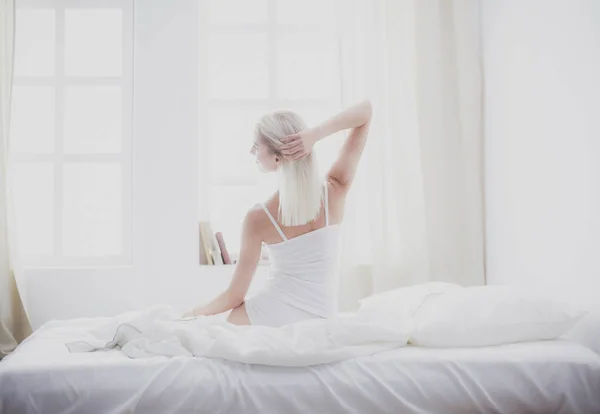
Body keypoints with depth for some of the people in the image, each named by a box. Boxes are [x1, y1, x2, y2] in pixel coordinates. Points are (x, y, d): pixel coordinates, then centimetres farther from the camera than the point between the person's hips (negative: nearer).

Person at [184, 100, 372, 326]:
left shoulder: (258, 218, -17)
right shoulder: (334, 191, -12)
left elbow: (235, 295, -8)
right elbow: (366, 111, -8)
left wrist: (193, 314, 9)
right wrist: (316, 134, -23)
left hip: (271, 316, -4)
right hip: (319, 318, 4)